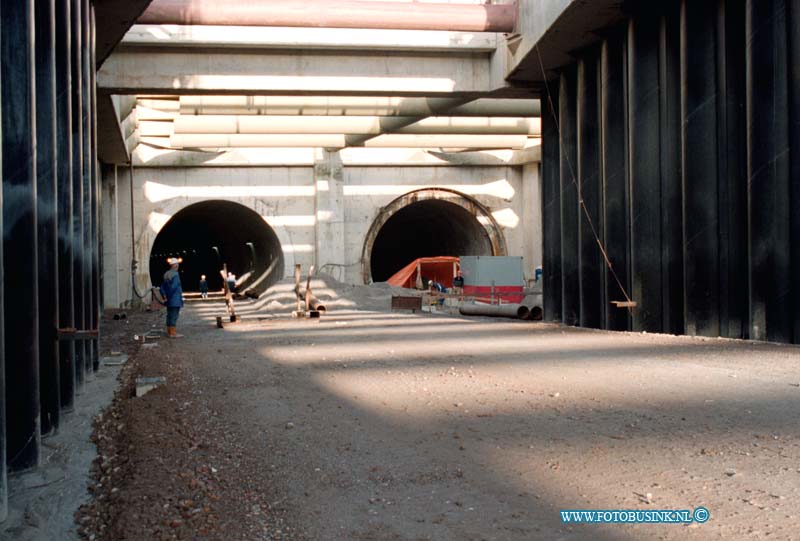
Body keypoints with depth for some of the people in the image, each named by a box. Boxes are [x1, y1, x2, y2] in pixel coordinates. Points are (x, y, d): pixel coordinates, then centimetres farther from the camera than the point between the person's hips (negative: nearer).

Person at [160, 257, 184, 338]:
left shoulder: (166, 274, 12)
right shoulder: (175, 274, -15)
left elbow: (162, 287, 13)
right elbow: (173, 286, -24)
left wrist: (165, 296, 10)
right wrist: (170, 295, -11)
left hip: (169, 301, 9)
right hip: (175, 300, -9)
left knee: (169, 316, 14)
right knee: (174, 316, -6)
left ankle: (169, 332, 20)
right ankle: (173, 333, -6)